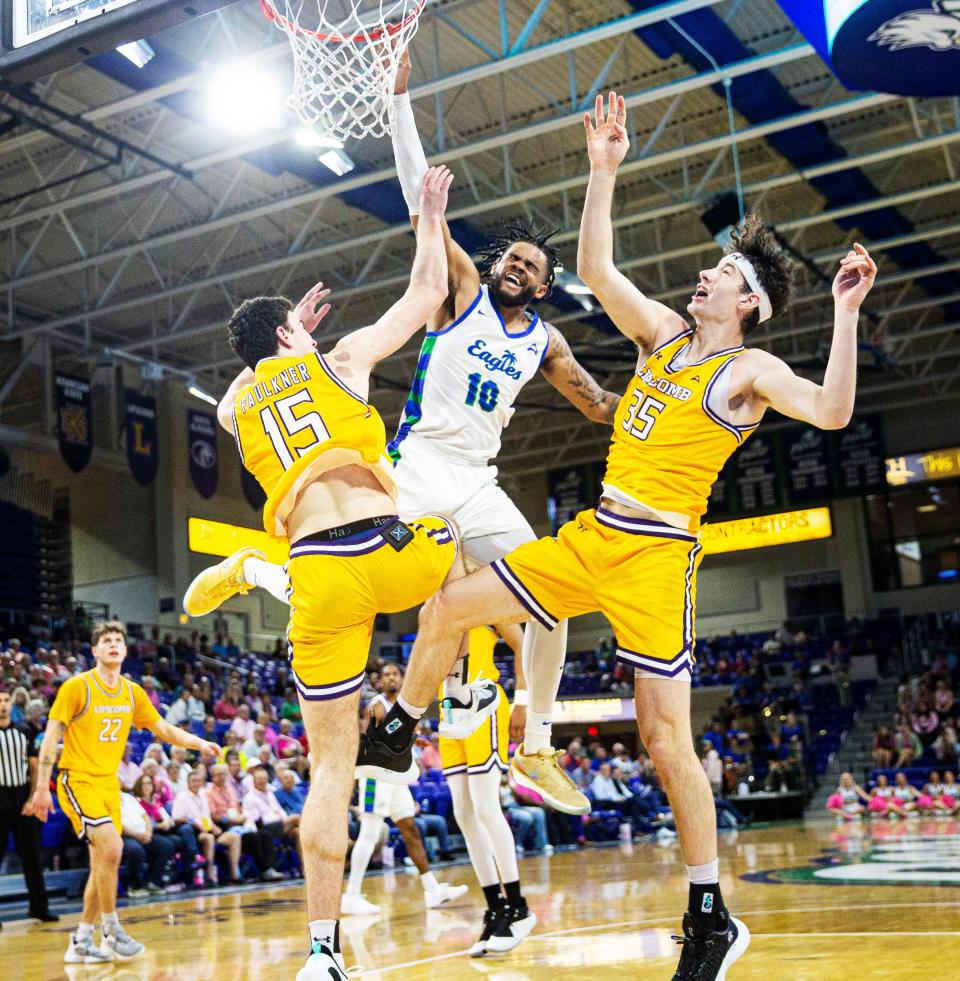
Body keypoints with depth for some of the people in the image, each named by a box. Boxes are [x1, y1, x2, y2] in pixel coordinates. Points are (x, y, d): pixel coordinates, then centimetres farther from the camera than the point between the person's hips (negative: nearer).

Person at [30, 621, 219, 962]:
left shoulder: (132, 692, 7)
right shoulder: (76, 687, -10)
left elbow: (164, 730, 14)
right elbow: (51, 736, -9)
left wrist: (199, 743, 0)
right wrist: (42, 786, -13)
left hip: (109, 783, 6)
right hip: (77, 780, -6)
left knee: (103, 863, 7)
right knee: (111, 846, -22)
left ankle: (81, 942, 19)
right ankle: (111, 929, -8)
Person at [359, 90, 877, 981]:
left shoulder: (749, 369, -4)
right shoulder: (662, 333, 14)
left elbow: (832, 412, -19)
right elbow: (594, 268, 12)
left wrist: (844, 313, -26)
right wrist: (603, 171, 8)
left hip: (656, 554, -6)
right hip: (589, 537, 6)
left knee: (664, 735, -7)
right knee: (446, 610, 4)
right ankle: (395, 736, 28)